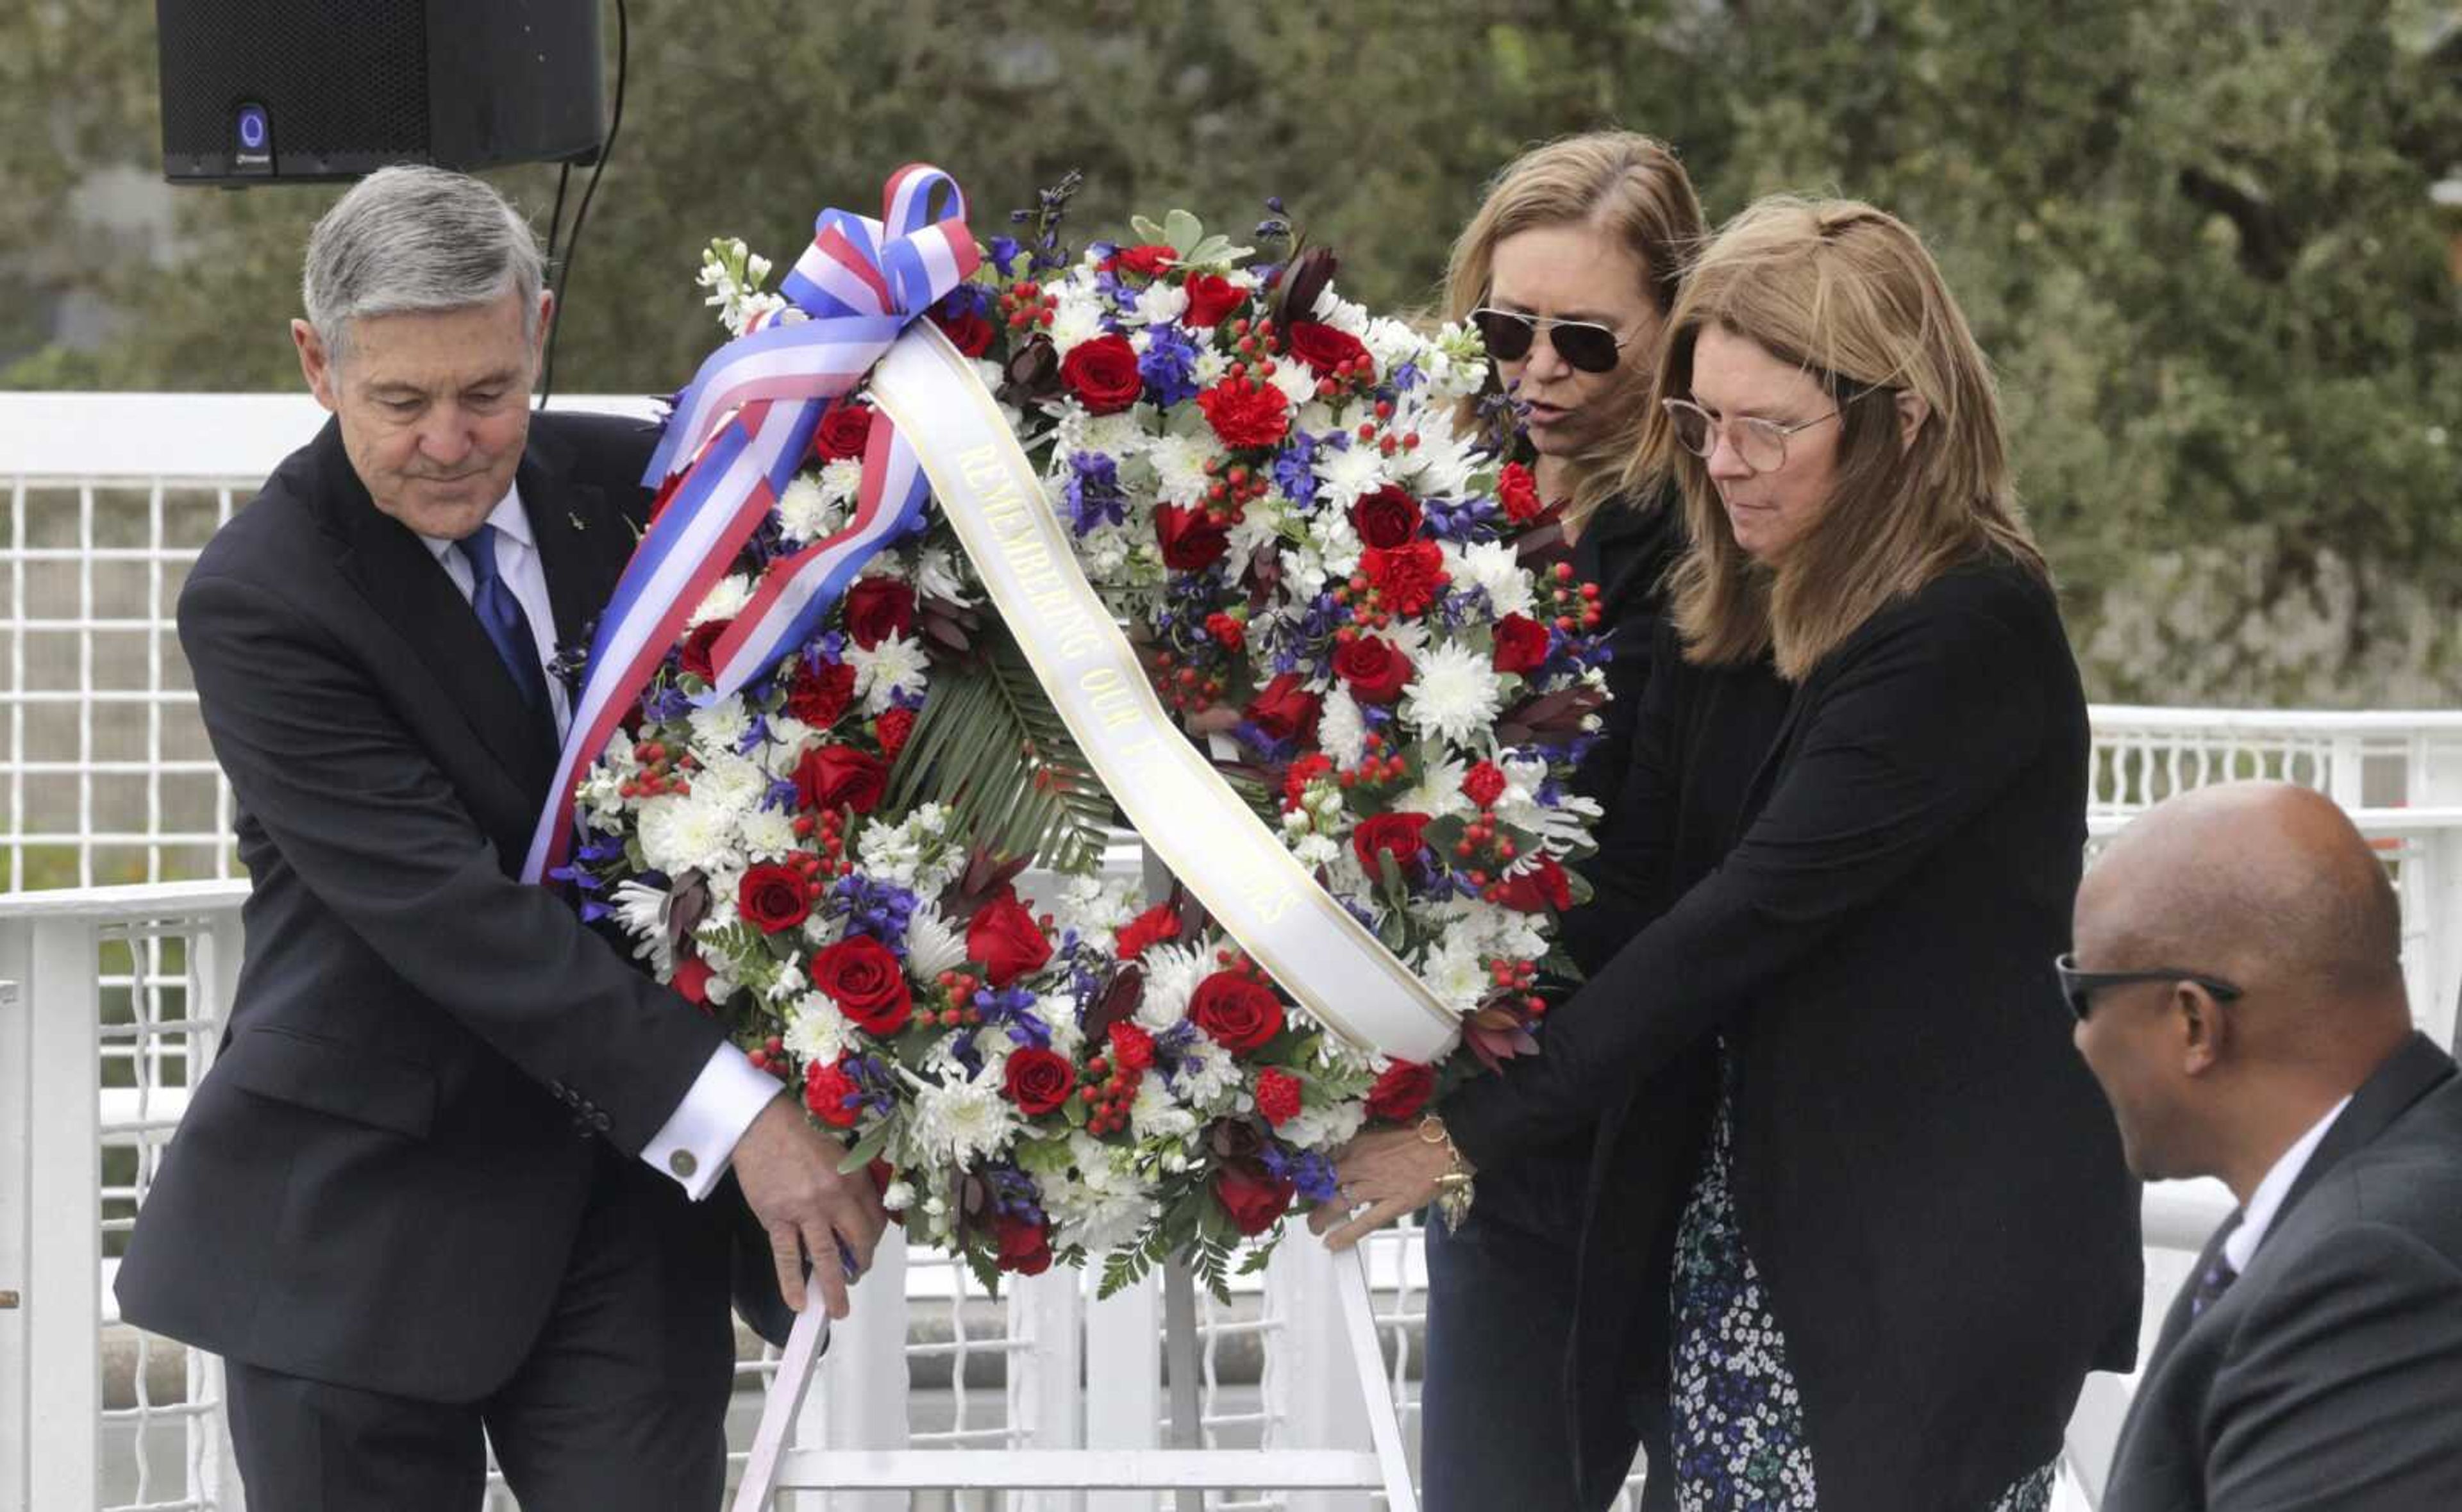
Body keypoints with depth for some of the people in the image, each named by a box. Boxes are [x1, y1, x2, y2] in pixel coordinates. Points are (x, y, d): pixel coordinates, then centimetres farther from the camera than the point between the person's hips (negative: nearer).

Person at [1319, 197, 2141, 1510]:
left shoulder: (1971, 638, -15)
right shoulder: (1726, 618, 10)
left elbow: (1749, 913, -20)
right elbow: (1637, 884, 2)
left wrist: (1473, 1129, -20)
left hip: (1934, 1257, -7)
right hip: (1726, 1225, 7)